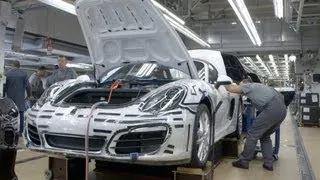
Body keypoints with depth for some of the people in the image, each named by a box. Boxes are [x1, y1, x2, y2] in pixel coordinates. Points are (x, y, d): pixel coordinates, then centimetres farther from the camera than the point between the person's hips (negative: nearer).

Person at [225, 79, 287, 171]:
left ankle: (244, 161, 5)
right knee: (265, 136, 20)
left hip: (273, 108, -9)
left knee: (253, 133, -1)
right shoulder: (258, 87, 34)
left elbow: (232, 89, -1)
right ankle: (268, 163, 16)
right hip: (282, 109, 9)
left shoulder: (249, 85, 10)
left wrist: (225, 85, 19)